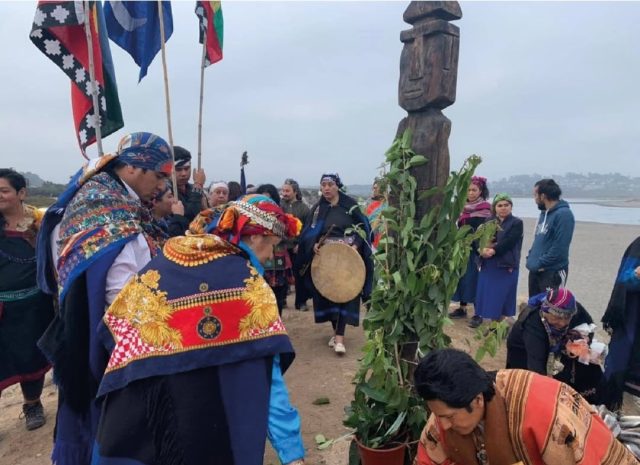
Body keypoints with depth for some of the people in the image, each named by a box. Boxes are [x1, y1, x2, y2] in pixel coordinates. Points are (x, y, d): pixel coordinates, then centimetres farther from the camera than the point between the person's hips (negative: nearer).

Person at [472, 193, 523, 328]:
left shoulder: (516, 223, -1)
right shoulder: (489, 221, 11)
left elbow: (508, 242, -14)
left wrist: (493, 250, -20)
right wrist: (482, 249, -19)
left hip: (506, 265, -4)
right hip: (487, 265, 4)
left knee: (501, 295, 2)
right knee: (486, 292, 9)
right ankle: (480, 316, 22)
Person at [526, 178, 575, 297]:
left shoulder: (563, 214, -15)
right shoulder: (544, 213, 13)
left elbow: (560, 247, -21)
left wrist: (540, 263, -17)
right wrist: (531, 258, 6)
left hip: (553, 272, -9)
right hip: (535, 270, 9)